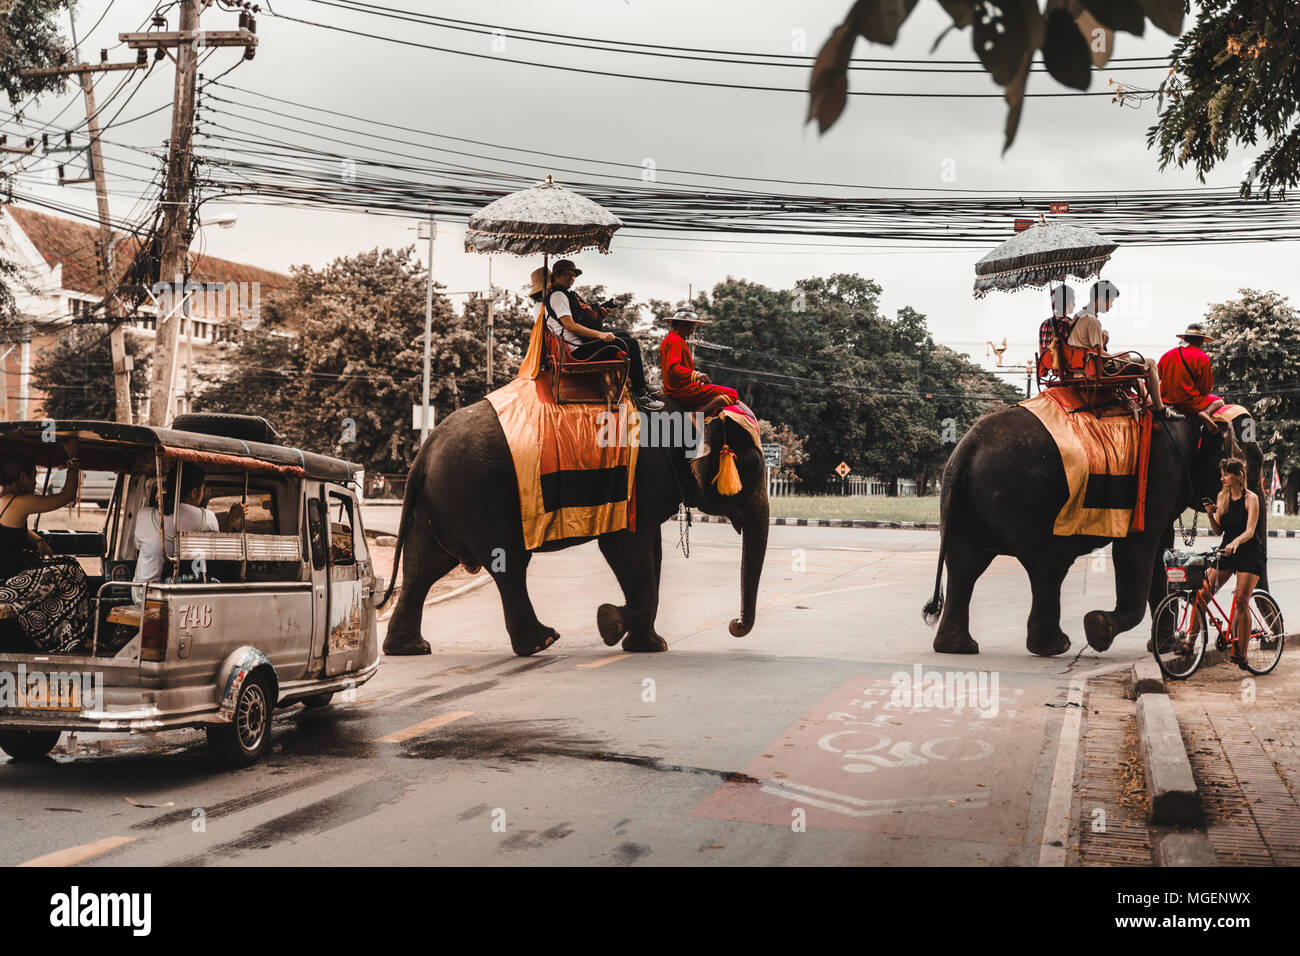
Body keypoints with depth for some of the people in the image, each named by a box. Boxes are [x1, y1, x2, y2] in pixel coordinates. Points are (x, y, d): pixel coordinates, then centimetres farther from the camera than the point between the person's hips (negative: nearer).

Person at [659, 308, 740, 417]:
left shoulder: (668, 339, 22)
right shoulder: (675, 340, -12)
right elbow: (672, 367, -28)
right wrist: (694, 375, -41)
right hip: (682, 390, -11)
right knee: (732, 394, -21)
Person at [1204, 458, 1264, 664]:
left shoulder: (1251, 498, -9)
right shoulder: (1222, 496, 6)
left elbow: (1250, 531, -20)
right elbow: (1218, 530, 8)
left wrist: (1235, 542, -40)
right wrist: (1210, 515, -12)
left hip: (1249, 553, -5)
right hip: (1226, 550, 5)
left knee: (1241, 601, -13)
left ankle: (1241, 652, -6)